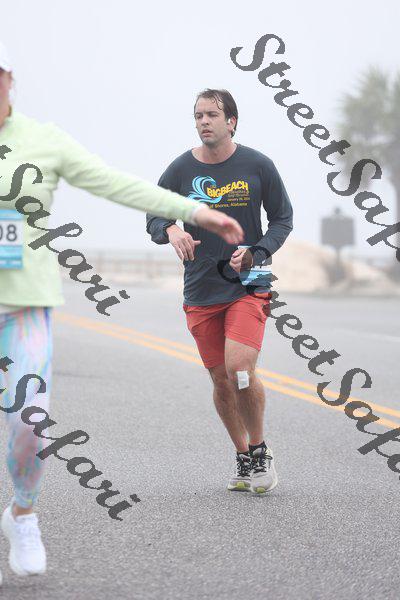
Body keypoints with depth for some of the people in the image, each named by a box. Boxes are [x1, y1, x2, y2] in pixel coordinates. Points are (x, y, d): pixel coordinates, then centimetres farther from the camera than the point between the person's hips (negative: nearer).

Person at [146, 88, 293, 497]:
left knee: (240, 368, -19)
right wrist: (171, 230, -16)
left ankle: (260, 451, 2)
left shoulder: (258, 166, -2)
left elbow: (282, 219, 6)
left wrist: (256, 252, -11)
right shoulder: (181, 169, 0)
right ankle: (244, 459, 25)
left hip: (248, 285, -3)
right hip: (200, 291, 3)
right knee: (221, 379, 7)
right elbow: (153, 219, 8)